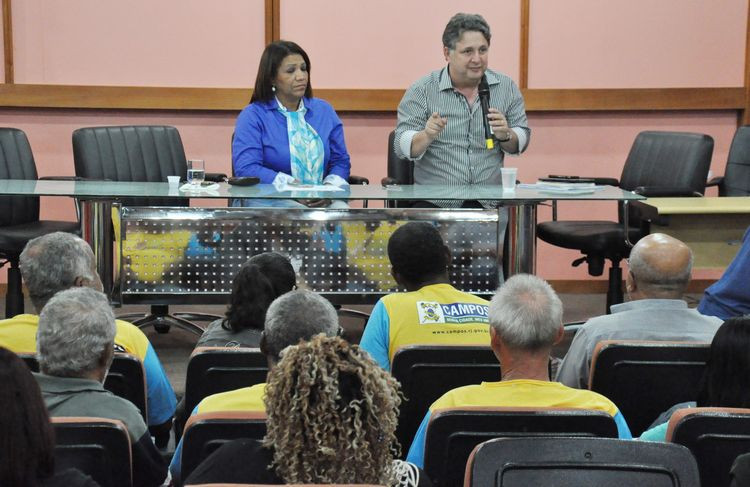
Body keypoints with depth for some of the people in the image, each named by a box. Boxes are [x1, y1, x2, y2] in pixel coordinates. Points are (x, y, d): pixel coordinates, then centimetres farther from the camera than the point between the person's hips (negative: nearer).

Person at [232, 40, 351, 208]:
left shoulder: (324, 111, 17)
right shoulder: (253, 116, 3)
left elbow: (340, 161, 14)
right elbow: (246, 168, -10)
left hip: (322, 201, 4)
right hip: (267, 201, -4)